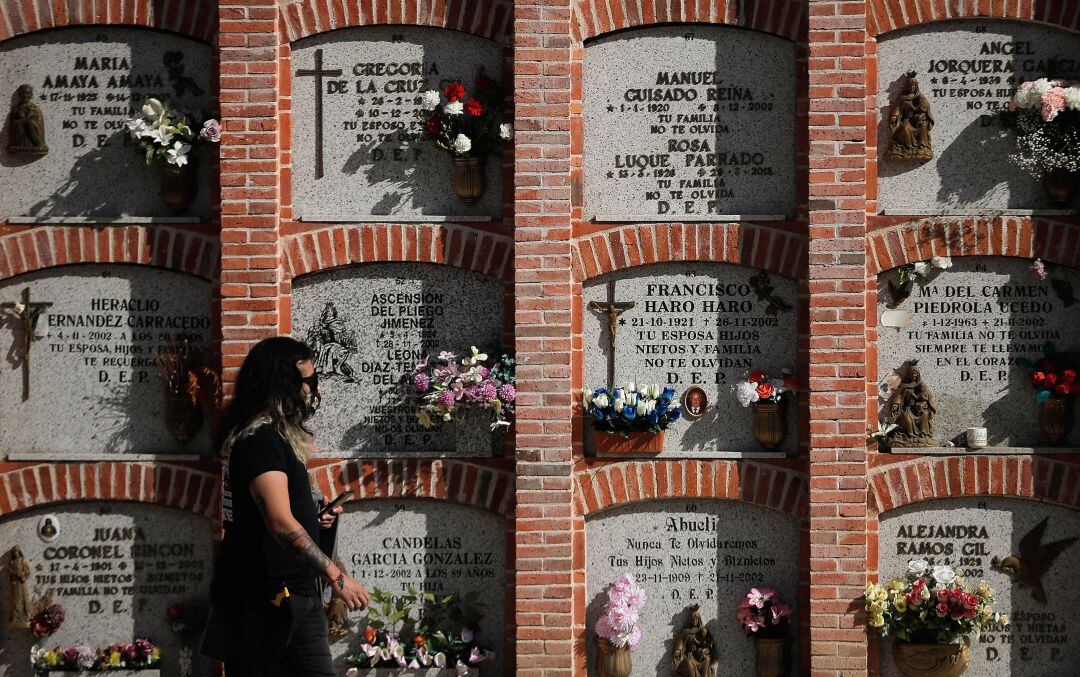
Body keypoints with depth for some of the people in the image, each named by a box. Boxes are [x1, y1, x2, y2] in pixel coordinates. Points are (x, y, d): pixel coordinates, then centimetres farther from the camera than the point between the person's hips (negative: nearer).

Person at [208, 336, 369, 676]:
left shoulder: (279, 434, 16)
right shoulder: (259, 439, -16)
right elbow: (281, 524, -27)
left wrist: (313, 519, 12)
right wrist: (335, 576, -27)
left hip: (296, 594, 10)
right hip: (260, 598, -10)